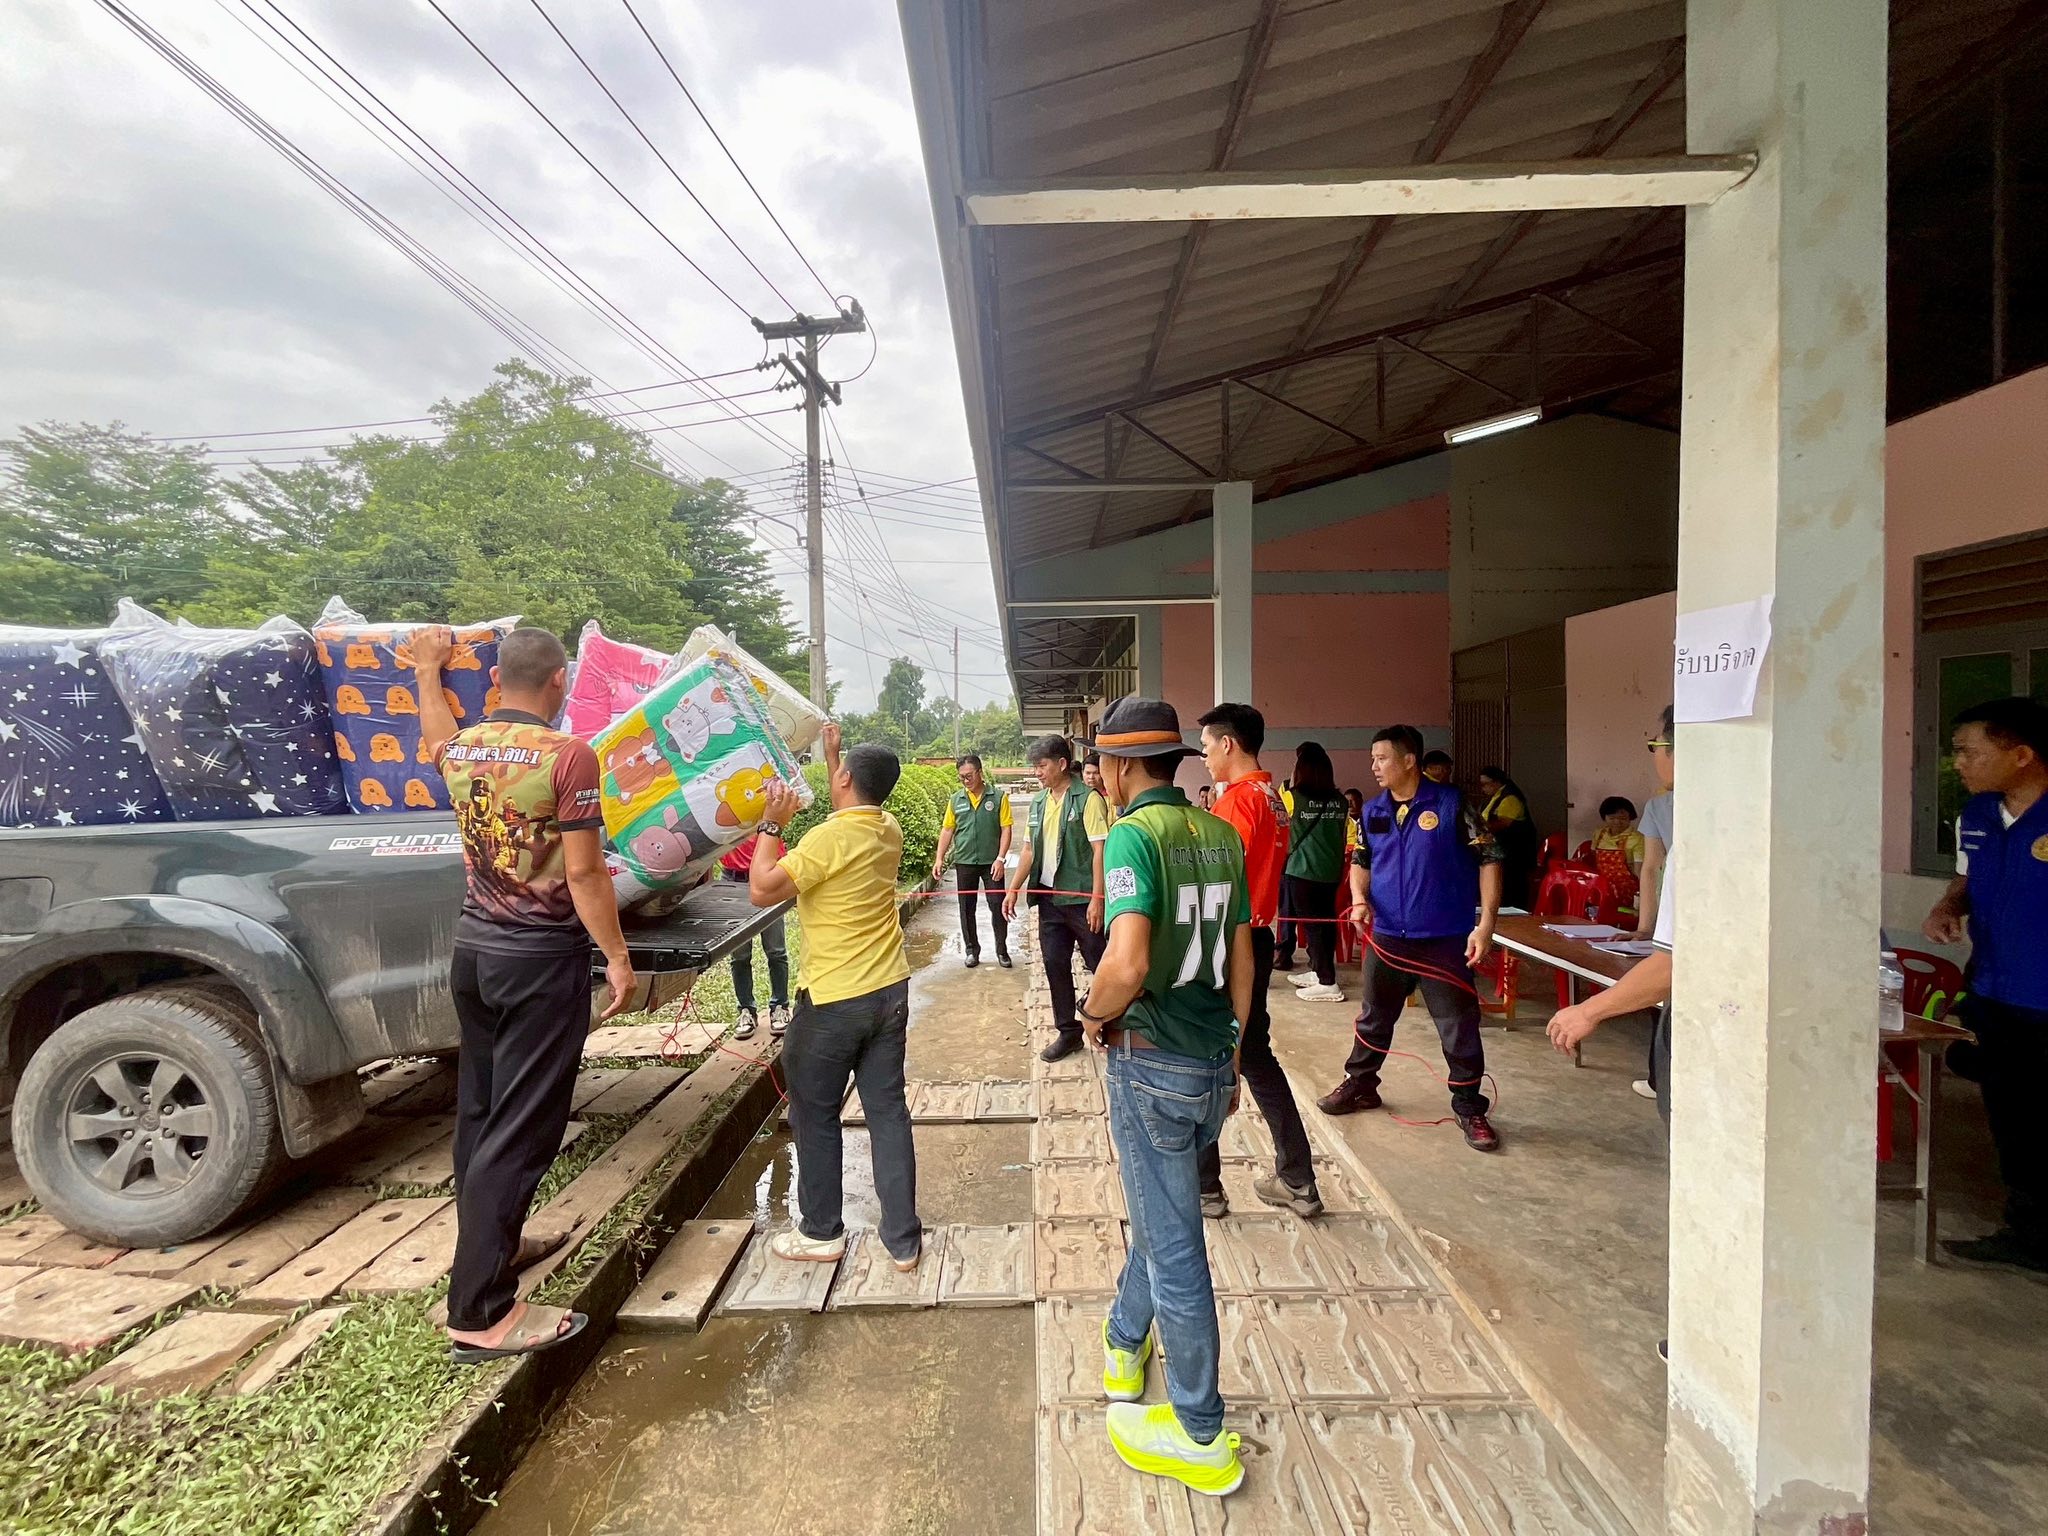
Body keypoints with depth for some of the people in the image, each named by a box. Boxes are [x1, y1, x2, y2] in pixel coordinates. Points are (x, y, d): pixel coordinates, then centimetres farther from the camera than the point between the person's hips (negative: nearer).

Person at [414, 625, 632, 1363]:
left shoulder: (461, 749, 4)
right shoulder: (568, 755, -18)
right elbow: (584, 872, -18)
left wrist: (428, 669, 42)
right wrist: (618, 958, -9)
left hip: (474, 948, 8)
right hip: (542, 959, -8)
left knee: (479, 1110, 20)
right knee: (520, 1128, -1)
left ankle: (493, 1242, 39)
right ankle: (479, 1314, 5)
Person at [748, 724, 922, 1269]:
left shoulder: (828, 838, -20)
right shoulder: (889, 831, 3)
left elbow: (762, 890, -19)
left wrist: (771, 824, -10)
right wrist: (831, 752, 28)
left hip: (833, 1002, -6)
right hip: (890, 993, 7)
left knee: (814, 1114, 12)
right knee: (888, 1110, 11)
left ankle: (821, 1232, 27)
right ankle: (903, 1238, 18)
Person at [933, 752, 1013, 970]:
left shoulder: (998, 797, -5)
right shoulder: (956, 799, 4)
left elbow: (1006, 829, -6)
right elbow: (947, 830, 7)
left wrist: (1000, 858, -13)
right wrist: (939, 858, -1)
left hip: (991, 862, -3)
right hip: (964, 862, 3)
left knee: (998, 906, 2)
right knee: (966, 908, 9)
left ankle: (1002, 950, 17)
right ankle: (972, 950, 23)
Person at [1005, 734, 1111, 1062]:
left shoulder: (1087, 798, -11)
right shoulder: (1039, 801, 10)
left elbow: (1100, 850, -14)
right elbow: (1031, 850, 15)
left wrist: (1097, 899, -18)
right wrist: (1013, 890, 12)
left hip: (1081, 899, -6)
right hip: (1049, 897, 7)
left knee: (1101, 964, 4)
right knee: (1055, 964, 10)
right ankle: (1068, 1031, 23)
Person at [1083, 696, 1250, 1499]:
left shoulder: (1134, 833, -19)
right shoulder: (1222, 834, 4)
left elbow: (1128, 963, -32)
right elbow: (1240, 959, 10)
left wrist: (1094, 1013, -11)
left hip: (1152, 1064, -7)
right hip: (1214, 1061, 8)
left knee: (1174, 1248, 9)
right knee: (1158, 1211, 27)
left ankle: (1199, 1438, 28)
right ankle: (1124, 1345, 49)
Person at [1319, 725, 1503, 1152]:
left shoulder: (1451, 803, -10)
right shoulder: (1372, 811, 5)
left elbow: (1488, 860, -8)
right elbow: (1360, 862, 17)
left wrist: (1486, 923, -14)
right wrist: (1360, 899, -2)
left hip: (1445, 940, -4)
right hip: (1387, 937, 5)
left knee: (1459, 1027, 6)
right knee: (1374, 1017, 17)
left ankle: (1469, 1109, 23)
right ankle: (1360, 1085, 34)